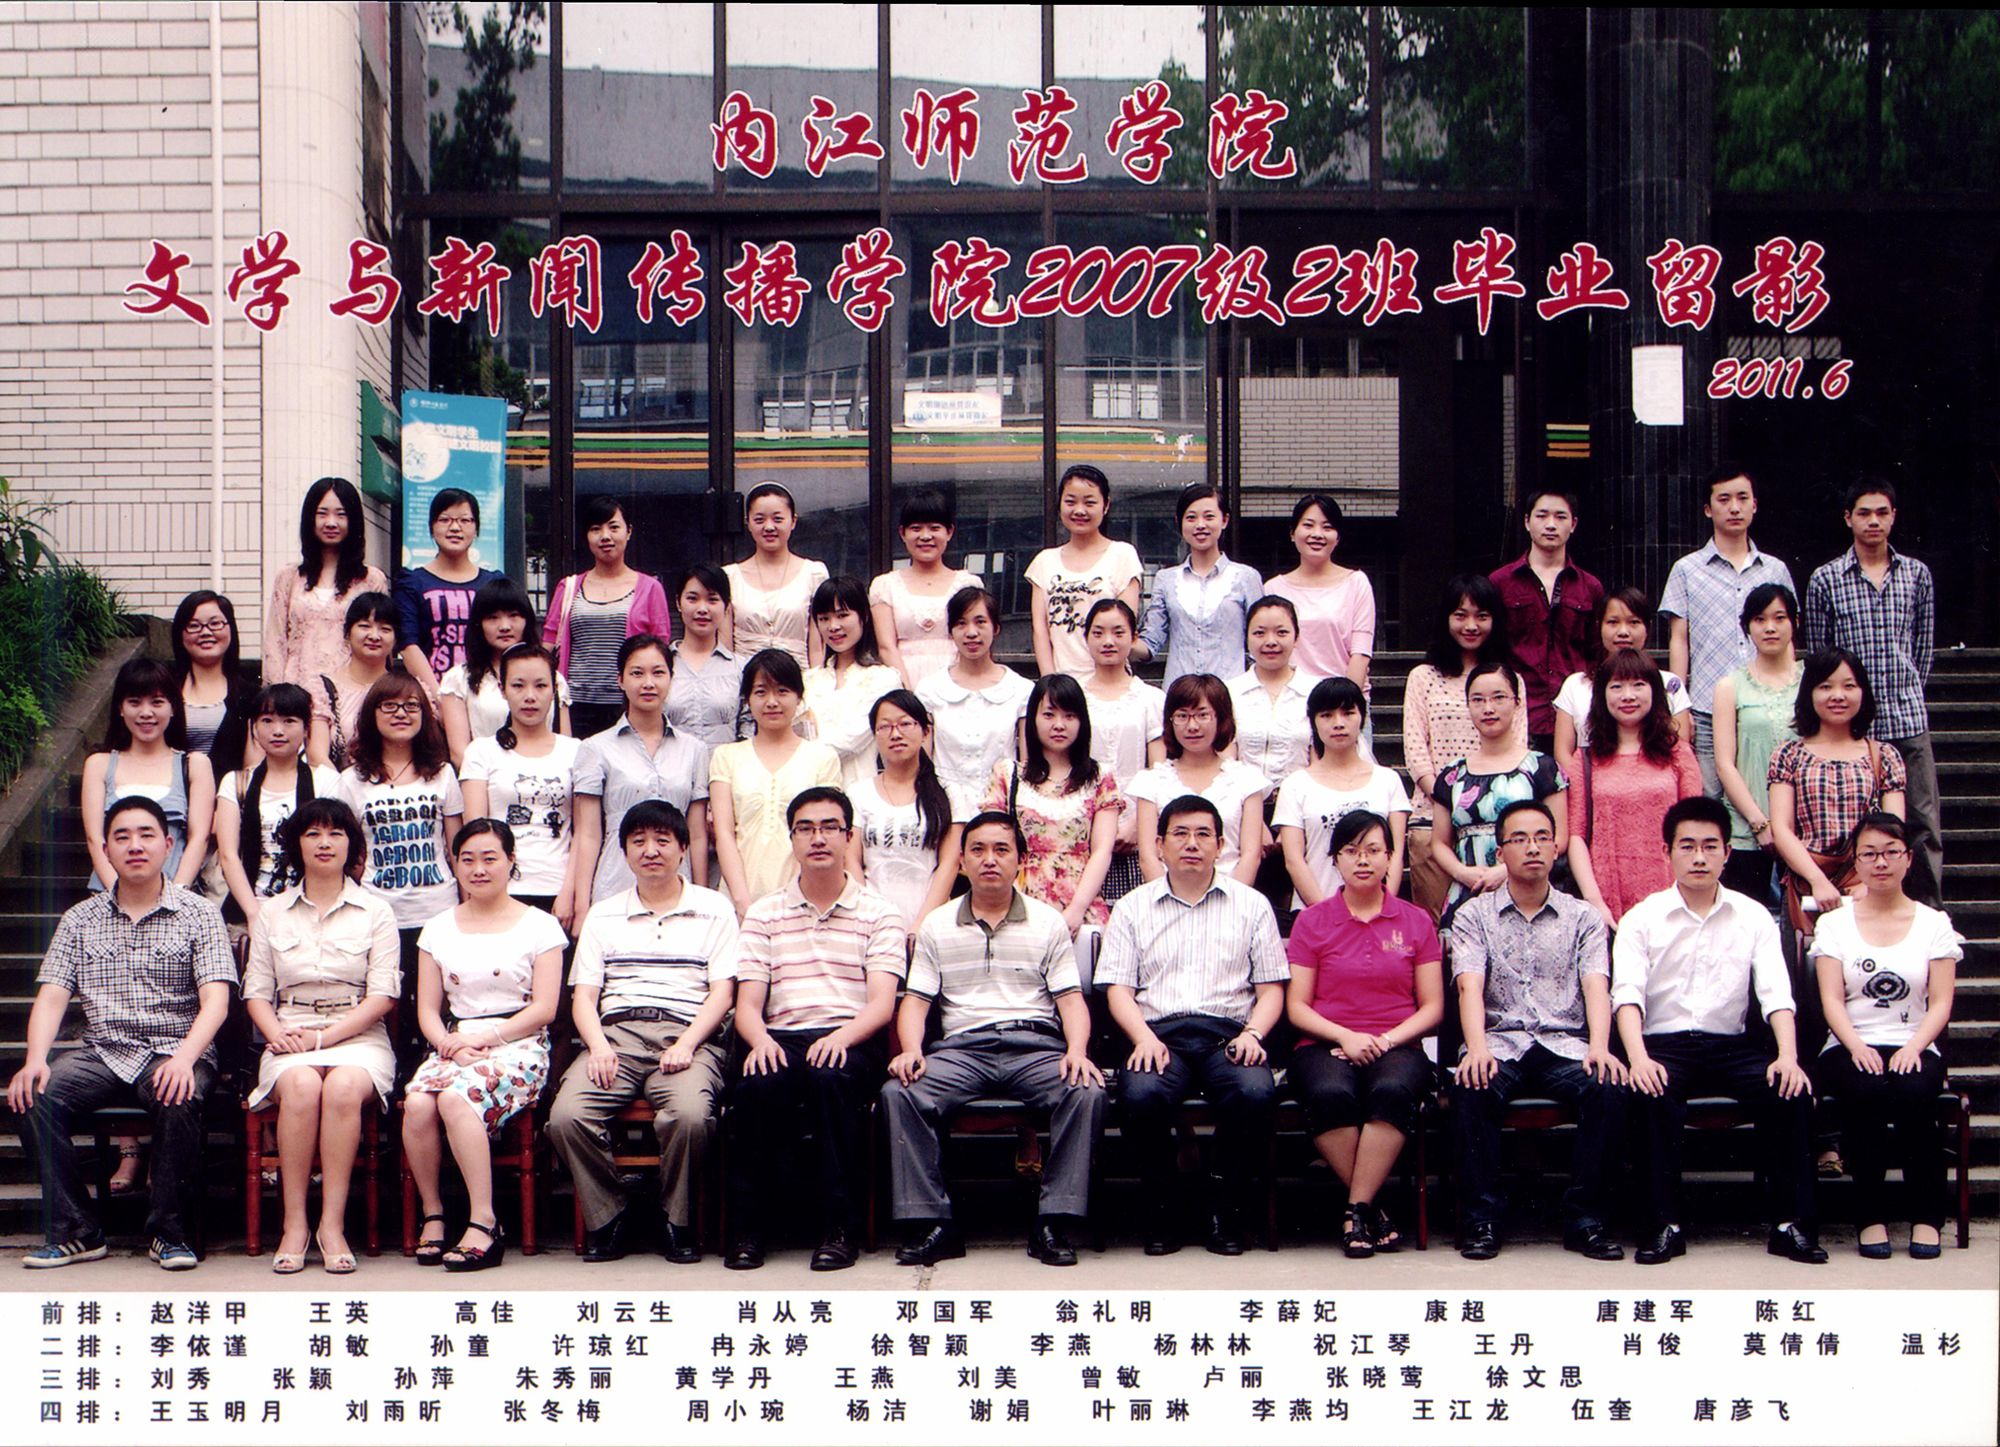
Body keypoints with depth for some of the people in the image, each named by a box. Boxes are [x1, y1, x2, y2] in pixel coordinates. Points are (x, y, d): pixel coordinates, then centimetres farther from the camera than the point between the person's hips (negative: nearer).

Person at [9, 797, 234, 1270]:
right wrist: (35, 1059, -17)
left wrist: (185, 1057, -27)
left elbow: (215, 1000, -7)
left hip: (173, 1052, -3)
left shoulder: (198, 914, 4)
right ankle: (74, 1231, -16)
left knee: (179, 1100, -36)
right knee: (36, 1094, -25)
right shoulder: (80, 920, 13)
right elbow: (51, 996, 4)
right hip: (102, 1053, 3)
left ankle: (169, 1231, -17)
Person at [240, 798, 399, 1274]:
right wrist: (278, 1034, -10)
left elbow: (382, 997, 1)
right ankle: (294, 1223, -29)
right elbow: (256, 992, 12)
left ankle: (333, 1223, -32)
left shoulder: (375, 912, 9)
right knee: (301, 1085, -34)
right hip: (290, 1041, 1)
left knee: (343, 1086, -36)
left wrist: (322, 1037, -10)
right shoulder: (273, 913, 16)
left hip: (358, 1037, -1)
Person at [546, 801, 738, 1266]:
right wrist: (598, 1045, -8)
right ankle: (608, 1218, -7)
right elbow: (584, 995, 14)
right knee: (566, 1115, -28)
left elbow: (722, 992, 6)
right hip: (615, 1032, 2)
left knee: (689, 1114, -35)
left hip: (687, 1034, -2)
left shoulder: (714, 909, 15)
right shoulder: (603, 915, 22)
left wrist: (685, 1044, -11)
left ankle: (676, 1220, -10)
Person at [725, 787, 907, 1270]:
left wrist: (841, 1037, -22)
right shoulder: (764, 914, 17)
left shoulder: (878, 913, 11)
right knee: (755, 1085, -34)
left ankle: (840, 1226, -28)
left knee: (831, 1077, -37)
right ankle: (749, 1225, -20)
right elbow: (748, 1003, 9)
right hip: (781, 1038, 2)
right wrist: (760, 1040, -16)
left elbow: (881, 1003, -1)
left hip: (851, 1040, -1)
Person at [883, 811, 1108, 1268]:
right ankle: (932, 1224, -26)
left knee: (1087, 1093, -32)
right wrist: (911, 1050, -10)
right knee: (899, 1092, -28)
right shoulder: (937, 926, 17)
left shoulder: (1048, 922, 15)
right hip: (963, 1046, 1)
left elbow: (1071, 998, 8)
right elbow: (916, 999, 11)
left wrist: (1077, 1050, -12)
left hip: (1035, 1045, 0)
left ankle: (1054, 1223, -26)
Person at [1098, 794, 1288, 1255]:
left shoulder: (1251, 905, 17)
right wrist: (1144, 1039, -10)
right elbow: (1118, 988, 9)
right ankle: (1163, 1212, -13)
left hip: (1228, 1032, 0)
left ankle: (1226, 1212, -13)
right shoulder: (1133, 907, 17)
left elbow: (1272, 988, 13)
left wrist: (1252, 1034, -7)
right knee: (1140, 1094, -34)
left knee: (1256, 1093, -34)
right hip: (1159, 1032, 0)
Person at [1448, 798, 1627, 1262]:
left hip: (1564, 1043, 1)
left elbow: (1596, 986, -2)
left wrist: (1599, 1047, -23)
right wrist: (1477, 1047, -27)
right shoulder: (1474, 915, 9)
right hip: (1500, 1043, -1)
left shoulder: (1582, 916, 13)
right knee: (1470, 1089, -34)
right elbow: (1470, 986, -7)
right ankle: (1481, 1219, -21)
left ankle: (1586, 1220, -18)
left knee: (1609, 1088, -30)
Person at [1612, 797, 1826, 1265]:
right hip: (1663, 1043, -2)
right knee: (1654, 1096, -34)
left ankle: (1791, 1224, -19)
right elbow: (1627, 993, -9)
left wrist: (1788, 1056, -19)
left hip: (1730, 1046, 2)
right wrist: (1638, 1058, -28)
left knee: (1791, 1092, -25)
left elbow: (1776, 993, -1)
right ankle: (1663, 1226, -27)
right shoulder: (1642, 919, 5)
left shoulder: (1753, 917, 11)